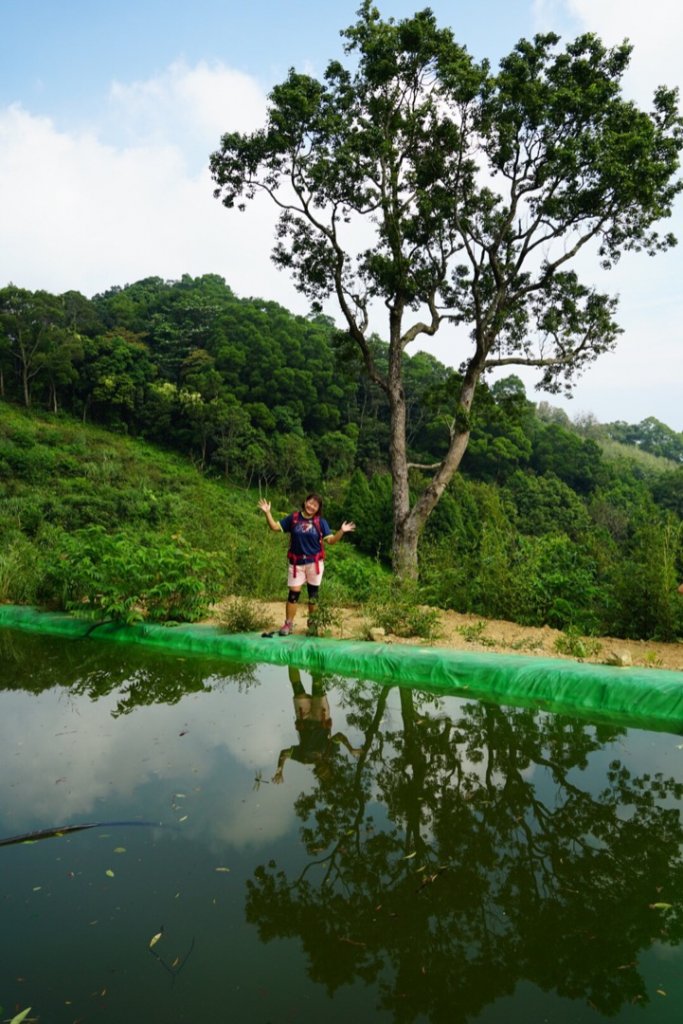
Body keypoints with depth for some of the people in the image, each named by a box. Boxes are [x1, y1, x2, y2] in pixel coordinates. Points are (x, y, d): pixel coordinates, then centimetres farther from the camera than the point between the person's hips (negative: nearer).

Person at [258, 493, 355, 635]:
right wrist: (267, 513, -11)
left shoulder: (321, 522, -1)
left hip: (314, 563, 0)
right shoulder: (293, 518, 1)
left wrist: (341, 531, -23)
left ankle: (312, 623, 25)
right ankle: (288, 624, 7)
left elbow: (331, 540, -7)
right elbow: (275, 526, 1)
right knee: (293, 593, -1)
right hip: (296, 563, 0)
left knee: (313, 593, 10)